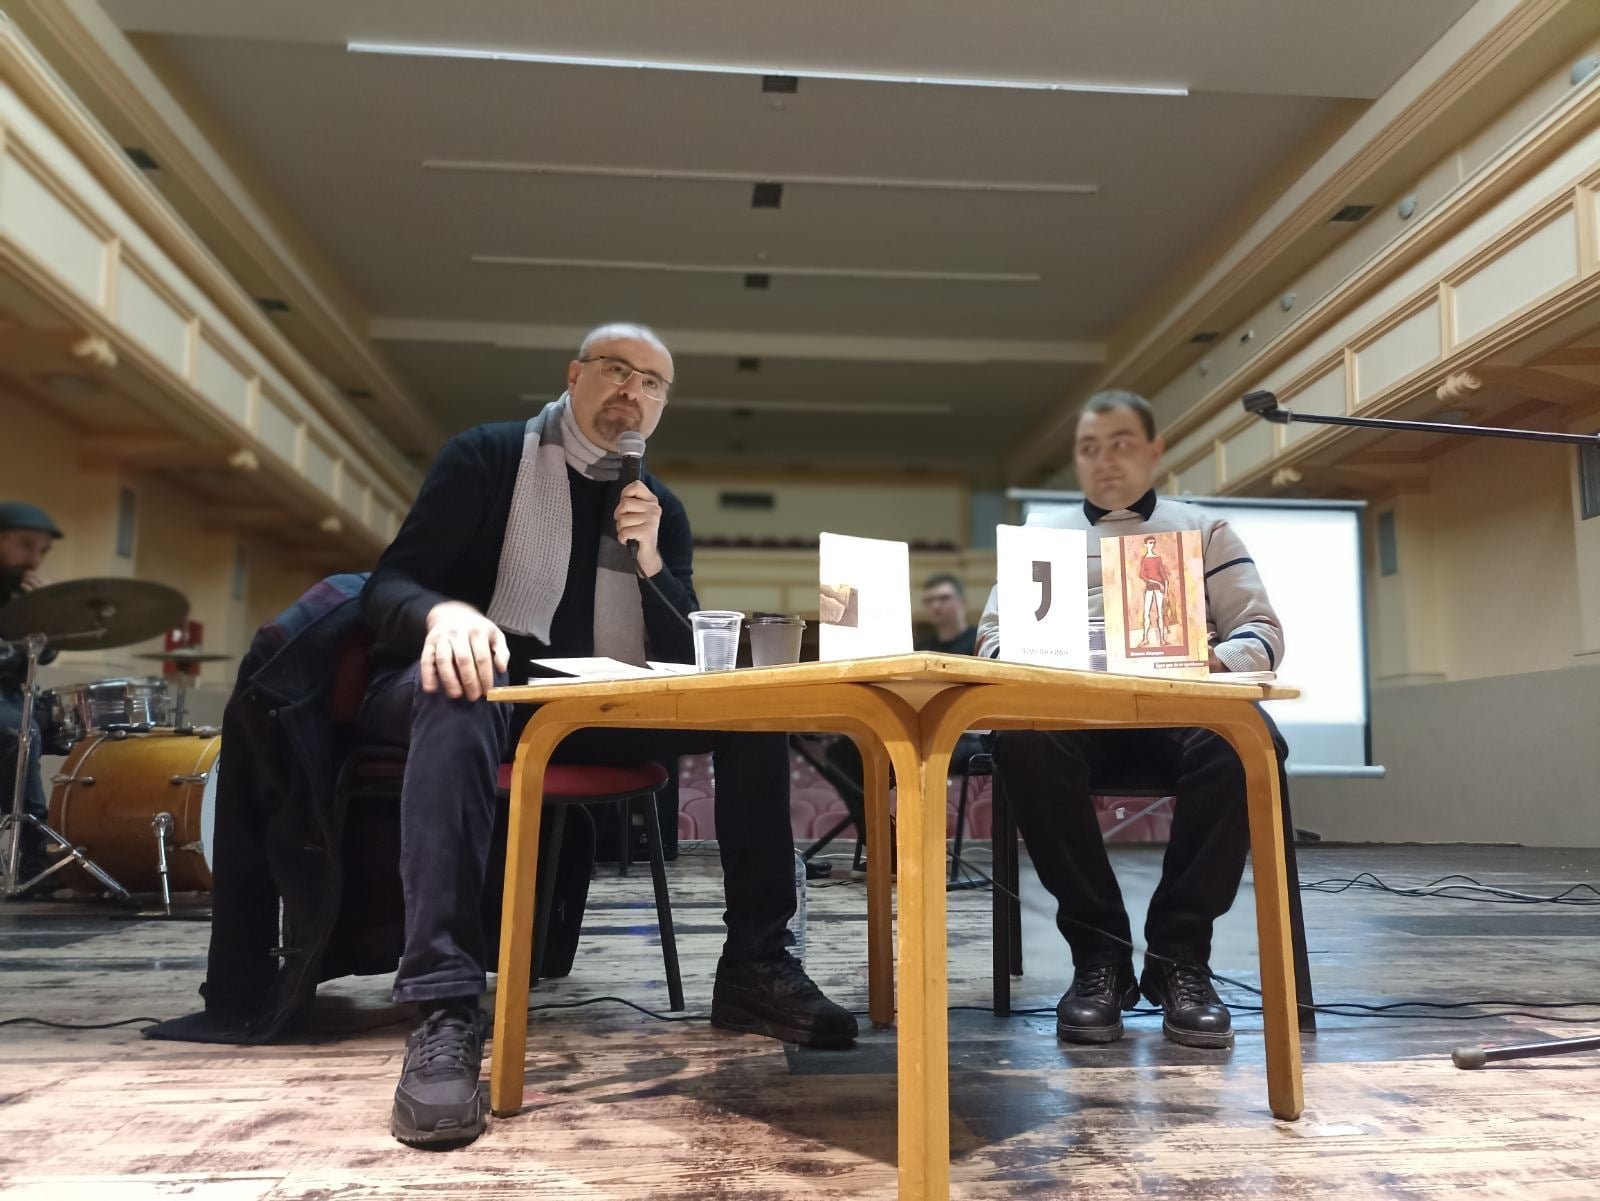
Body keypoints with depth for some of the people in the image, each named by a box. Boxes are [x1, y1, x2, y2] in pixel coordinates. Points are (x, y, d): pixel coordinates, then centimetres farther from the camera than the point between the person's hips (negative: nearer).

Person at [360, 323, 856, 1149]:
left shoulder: (664, 509, 13)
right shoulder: (487, 457, 1)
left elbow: (690, 661, 6)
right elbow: (388, 585, -10)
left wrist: (651, 562, -11)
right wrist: (445, 612, -34)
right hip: (487, 687, -4)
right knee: (457, 689, -39)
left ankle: (754, 964, -11)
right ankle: (445, 1008, -41)